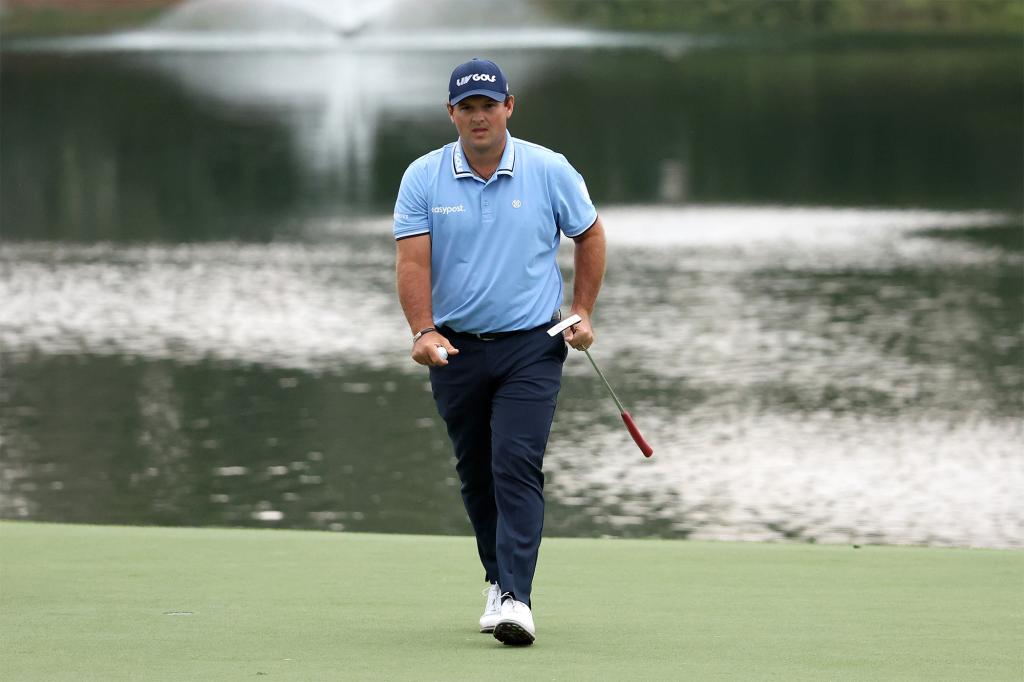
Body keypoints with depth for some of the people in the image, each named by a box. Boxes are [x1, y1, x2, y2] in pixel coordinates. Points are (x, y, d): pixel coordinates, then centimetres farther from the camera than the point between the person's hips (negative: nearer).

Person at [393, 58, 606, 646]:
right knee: (475, 473, 11)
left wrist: (582, 313, 6)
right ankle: (500, 578, 29)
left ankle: (515, 598, -21)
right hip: (456, 348, 2)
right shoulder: (423, 178, -2)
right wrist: (423, 330, -23)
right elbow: (413, 260, -9)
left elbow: (590, 236, 11)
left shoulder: (550, 172, -3)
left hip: (532, 347, -2)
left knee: (517, 467, -15)